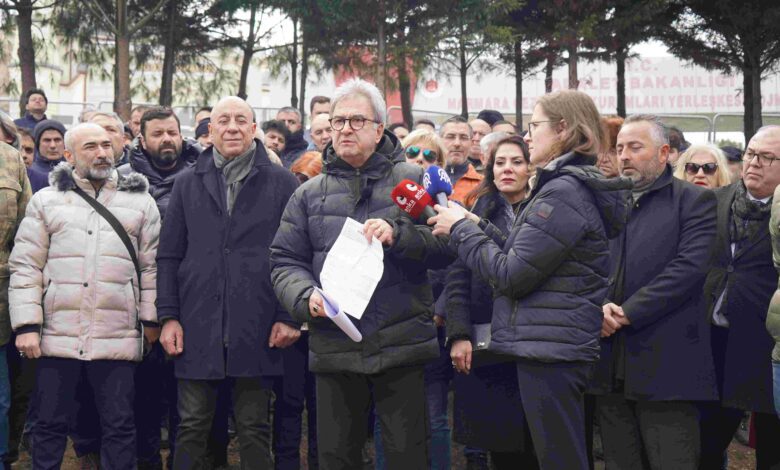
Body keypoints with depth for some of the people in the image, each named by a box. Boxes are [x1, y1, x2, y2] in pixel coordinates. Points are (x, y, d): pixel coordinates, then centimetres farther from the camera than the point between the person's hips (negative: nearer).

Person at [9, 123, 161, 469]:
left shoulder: (140, 201, 10)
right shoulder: (47, 200, 9)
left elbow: (151, 265, 10)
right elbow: (25, 267, 4)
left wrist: (151, 317, 4)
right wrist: (27, 325, -4)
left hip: (117, 338, 0)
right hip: (58, 336, 0)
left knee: (119, 426, 3)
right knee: (50, 424, 7)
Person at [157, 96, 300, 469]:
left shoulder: (282, 183, 4)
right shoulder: (188, 183, 11)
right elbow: (168, 256, 10)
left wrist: (290, 316, -5)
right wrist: (168, 316, 2)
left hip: (257, 330, -2)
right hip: (197, 327, 2)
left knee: (254, 430, 6)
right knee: (192, 428, 7)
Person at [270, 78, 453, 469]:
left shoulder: (413, 180, 5)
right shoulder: (309, 194, 13)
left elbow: (446, 245, -3)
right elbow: (285, 262, 9)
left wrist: (397, 235, -20)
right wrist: (306, 297, -11)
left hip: (400, 345, -2)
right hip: (333, 346, 3)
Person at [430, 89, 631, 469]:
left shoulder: (563, 193, -16)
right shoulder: (578, 187, 16)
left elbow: (512, 275, -17)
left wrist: (461, 229, -6)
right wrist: (470, 227, 10)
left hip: (549, 348, -10)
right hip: (557, 344, 10)